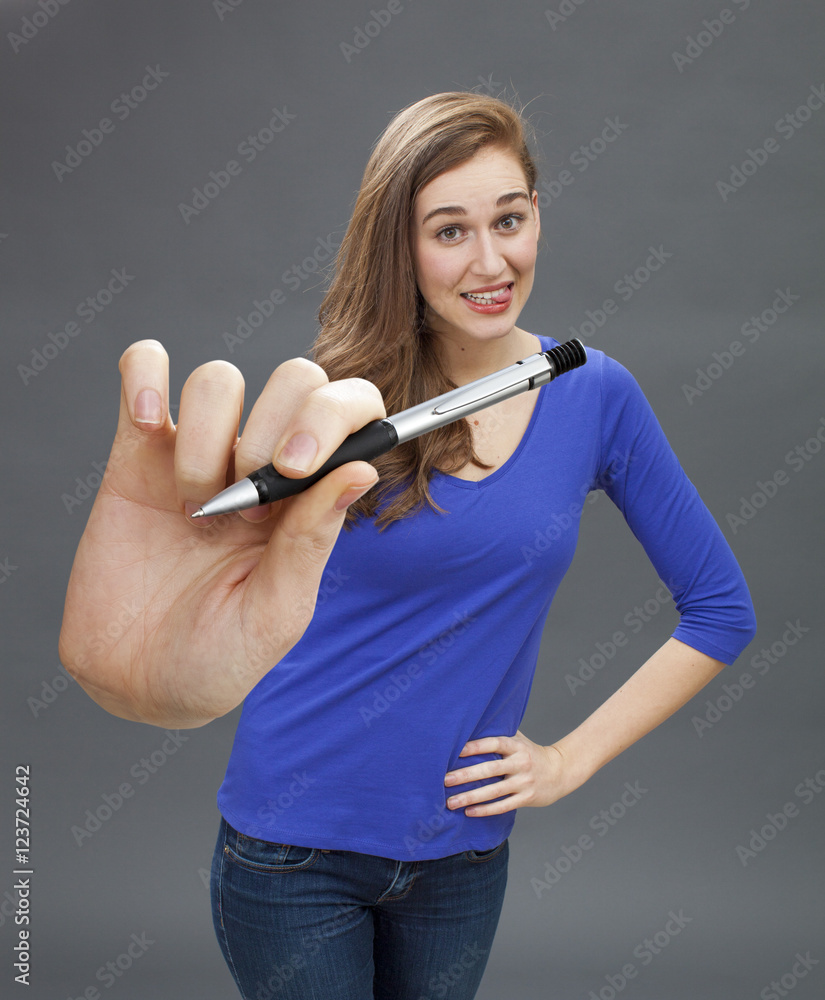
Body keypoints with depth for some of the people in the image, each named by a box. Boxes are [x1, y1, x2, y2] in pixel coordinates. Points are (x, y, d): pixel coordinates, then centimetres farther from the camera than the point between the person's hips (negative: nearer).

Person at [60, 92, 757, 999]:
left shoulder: (594, 396, -6)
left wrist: (573, 757, -3)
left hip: (462, 853, 3)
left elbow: (720, 610, 2)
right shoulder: (343, 399, -13)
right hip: (293, 842, -2)